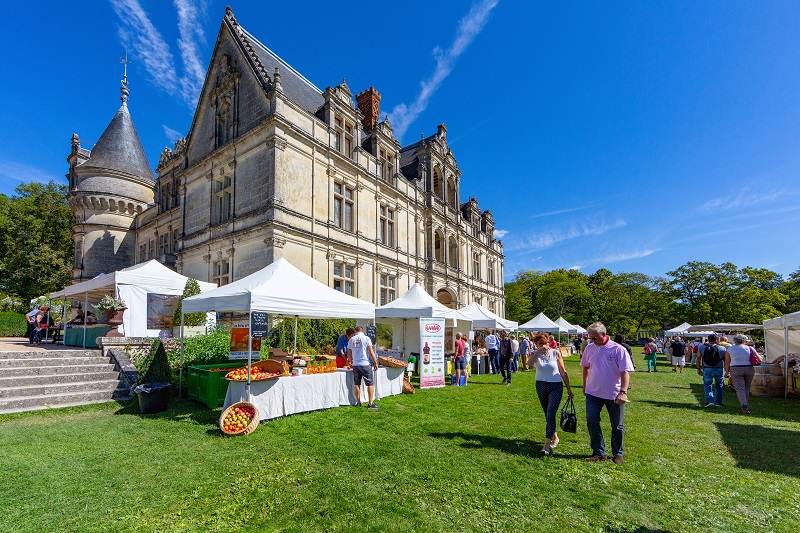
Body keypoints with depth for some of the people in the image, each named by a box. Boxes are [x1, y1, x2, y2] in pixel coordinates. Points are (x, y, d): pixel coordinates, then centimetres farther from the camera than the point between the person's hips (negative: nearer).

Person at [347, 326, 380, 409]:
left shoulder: (351, 339, 7)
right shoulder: (366, 338, -4)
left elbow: (349, 354, 13)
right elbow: (371, 352, -9)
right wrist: (375, 363, -1)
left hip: (355, 364, 4)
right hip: (365, 364, -4)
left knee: (356, 384, 13)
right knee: (370, 383, 3)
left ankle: (358, 402, 19)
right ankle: (371, 403, 1)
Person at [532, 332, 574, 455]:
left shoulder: (556, 353, -5)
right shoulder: (535, 354, -3)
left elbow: (563, 372, 1)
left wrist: (569, 389, 2)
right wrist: (539, 351, -35)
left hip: (556, 386, -3)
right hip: (541, 386, 3)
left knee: (550, 415, -11)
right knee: (547, 415, 15)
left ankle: (547, 445, -10)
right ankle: (555, 437, 36)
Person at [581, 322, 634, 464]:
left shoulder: (618, 350, -12)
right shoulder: (589, 348, 0)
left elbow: (625, 372, -15)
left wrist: (623, 392, -25)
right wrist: (585, 386, 18)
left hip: (614, 395, -3)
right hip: (593, 393, 3)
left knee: (617, 426, 12)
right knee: (592, 422, -1)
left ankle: (618, 453, 30)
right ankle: (599, 452, 13)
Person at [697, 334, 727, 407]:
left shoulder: (702, 347, 0)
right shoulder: (722, 348, 0)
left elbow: (698, 358, 2)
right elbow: (726, 361, 1)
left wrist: (698, 368, 9)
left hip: (707, 369, -1)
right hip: (719, 369, 1)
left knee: (707, 385, 5)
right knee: (719, 385, 15)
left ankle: (710, 401, -10)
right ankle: (718, 402, 18)